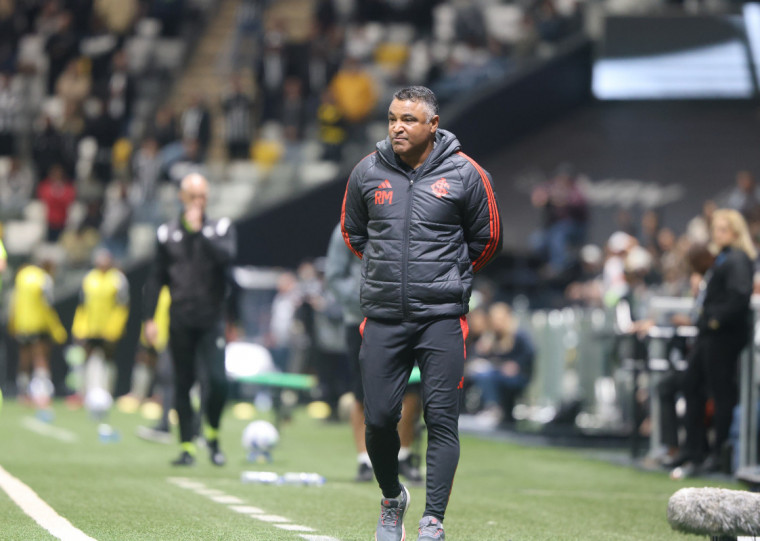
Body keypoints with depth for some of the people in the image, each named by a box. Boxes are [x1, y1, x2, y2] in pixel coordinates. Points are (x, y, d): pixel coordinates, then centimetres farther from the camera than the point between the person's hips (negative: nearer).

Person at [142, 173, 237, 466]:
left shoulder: (221, 228, 5)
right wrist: (149, 318, 3)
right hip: (180, 319, 1)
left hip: (212, 319, -1)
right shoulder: (168, 233, 9)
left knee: (217, 380, -13)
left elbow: (227, 255, -16)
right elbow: (156, 279, 10)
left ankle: (213, 435, 10)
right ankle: (187, 446, 10)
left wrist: (200, 230, -15)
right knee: (183, 384, 3)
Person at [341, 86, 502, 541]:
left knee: (442, 420, -6)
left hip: (442, 316, -2)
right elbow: (354, 233, 21)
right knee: (379, 419, 2)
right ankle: (392, 499, 28)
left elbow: (486, 240, 11)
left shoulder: (464, 174, -2)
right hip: (383, 316, 2)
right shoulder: (367, 173, 5)